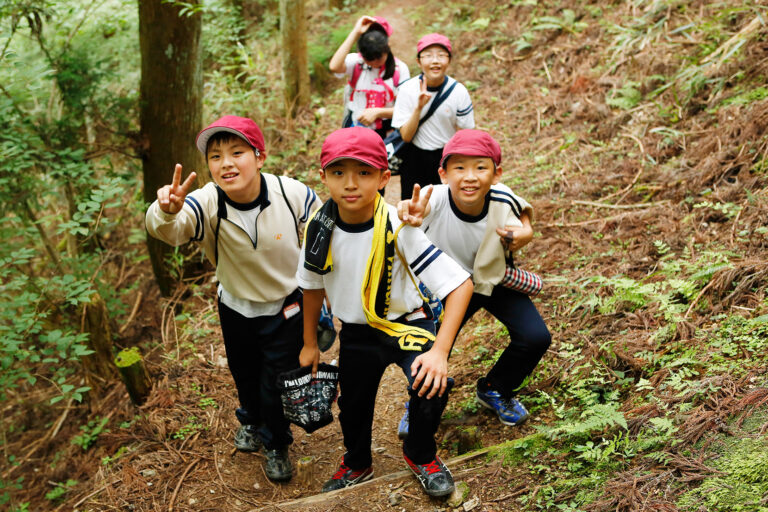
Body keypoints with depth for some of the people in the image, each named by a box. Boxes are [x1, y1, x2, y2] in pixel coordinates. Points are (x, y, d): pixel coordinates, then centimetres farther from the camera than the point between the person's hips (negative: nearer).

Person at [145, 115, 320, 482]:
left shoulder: (293, 194, -26)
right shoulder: (207, 204, -27)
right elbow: (169, 231, -46)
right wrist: (167, 212, -70)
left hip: (286, 308, -2)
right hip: (236, 310, 2)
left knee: (277, 384, 10)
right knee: (244, 376, 27)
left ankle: (276, 444, 44)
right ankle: (251, 419, 63)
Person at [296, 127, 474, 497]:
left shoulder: (398, 228, -29)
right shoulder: (319, 229, -16)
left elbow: (460, 285, -30)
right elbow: (313, 285, 4)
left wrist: (440, 350, -37)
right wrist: (310, 343, 11)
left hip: (406, 324, -4)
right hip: (356, 333, 4)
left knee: (431, 387, -25)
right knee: (353, 406, 17)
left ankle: (420, 455, 10)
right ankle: (356, 464, 52)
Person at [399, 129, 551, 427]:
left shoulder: (504, 201, -27)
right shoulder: (431, 201, -34)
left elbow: (523, 210, -4)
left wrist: (526, 232, -26)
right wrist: (408, 220, -72)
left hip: (495, 279, 2)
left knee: (536, 337, -9)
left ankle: (494, 390, 23)